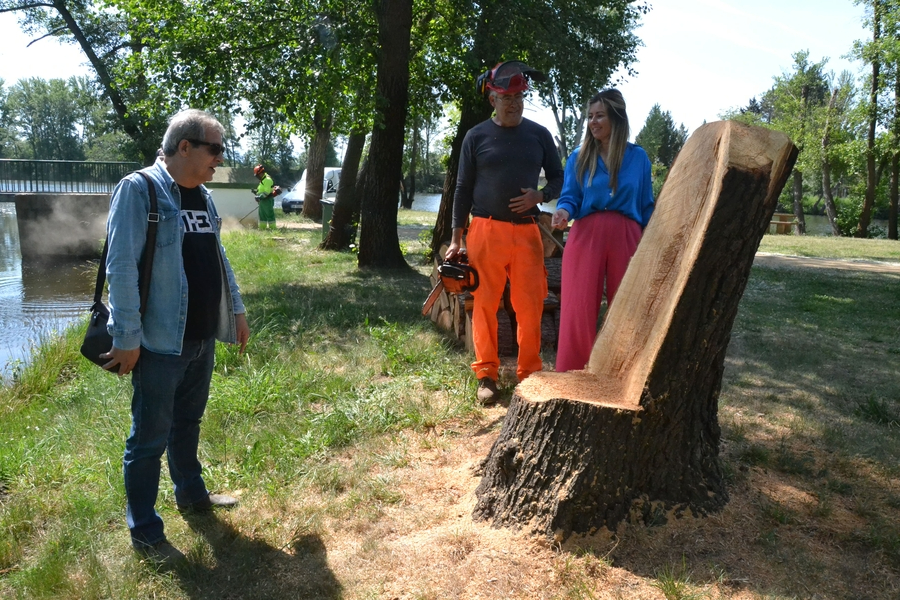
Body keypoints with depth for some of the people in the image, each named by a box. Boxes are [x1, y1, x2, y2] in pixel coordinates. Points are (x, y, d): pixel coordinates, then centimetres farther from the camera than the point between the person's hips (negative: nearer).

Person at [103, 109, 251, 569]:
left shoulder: (202, 196, 10)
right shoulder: (139, 189, -14)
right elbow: (121, 266, -18)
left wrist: (236, 310, 20)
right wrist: (127, 338, -19)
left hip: (202, 338, 7)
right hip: (160, 342, -7)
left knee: (188, 421, 22)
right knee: (150, 438, 5)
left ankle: (191, 493, 41)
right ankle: (144, 533, 19)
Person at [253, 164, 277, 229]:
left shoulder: (267, 180, -16)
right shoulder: (262, 180, 18)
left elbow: (267, 192, -23)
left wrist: (260, 196, -26)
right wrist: (256, 192, 10)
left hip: (267, 200, -11)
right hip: (263, 201, 11)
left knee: (269, 215, -8)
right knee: (262, 215, 13)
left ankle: (272, 228, -6)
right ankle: (262, 228, 19)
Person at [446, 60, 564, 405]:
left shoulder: (539, 135, 10)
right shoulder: (476, 137, 5)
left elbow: (558, 177, 16)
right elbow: (463, 189, 6)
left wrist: (539, 196, -7)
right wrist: (456, 239, 2)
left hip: (526, 232, 1)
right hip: (486, 231, -1)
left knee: (530, 306, 0)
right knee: (485, 304, 2)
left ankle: (529, 373, 13)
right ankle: (487, 375, 12)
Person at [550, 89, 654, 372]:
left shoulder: (638, 157, 7)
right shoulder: (579, 157, 6)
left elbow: (647, 206, 10)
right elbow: (569, 196, 1)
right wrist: (563, 211, -23)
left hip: (626, 238, 1)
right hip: (586, 236, -1)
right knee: (579, 310, -1)